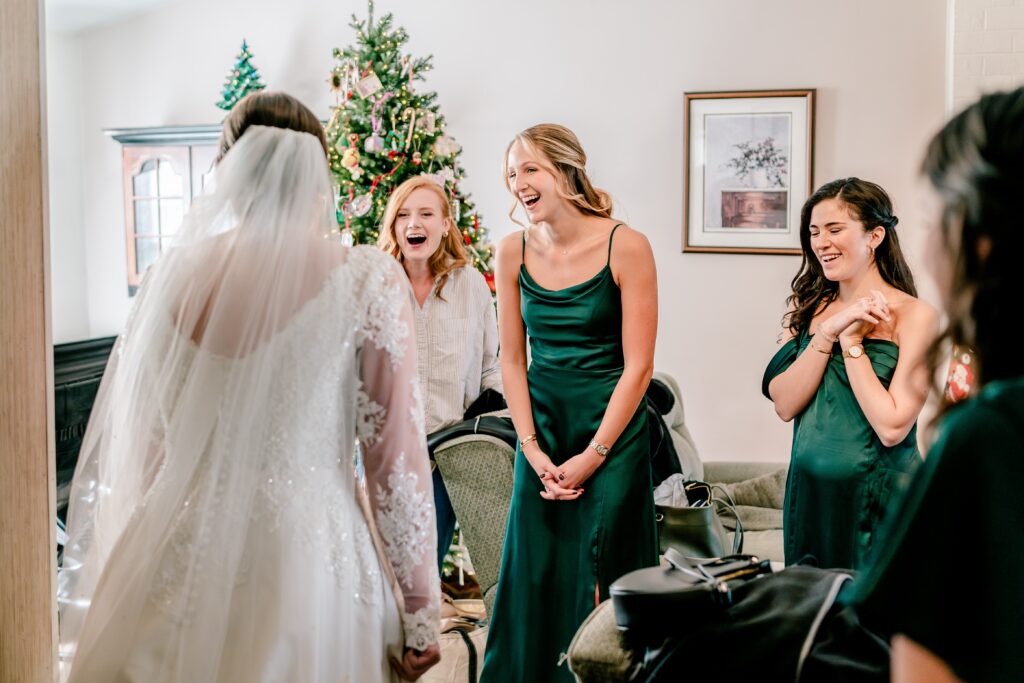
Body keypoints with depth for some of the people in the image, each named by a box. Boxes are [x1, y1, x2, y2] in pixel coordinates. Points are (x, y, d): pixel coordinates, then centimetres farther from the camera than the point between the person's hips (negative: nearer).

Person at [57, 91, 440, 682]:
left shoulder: (174, 274, 0)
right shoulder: (369, 282, -10)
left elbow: (135, 446, 7)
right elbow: (395, 456, -10)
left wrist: (115, 591, 19)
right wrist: (420, 613, -2)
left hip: (179, 555, 3)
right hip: (310, 561, -3)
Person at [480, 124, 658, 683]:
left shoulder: (625, 247, -12)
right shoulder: (514, 251, 0)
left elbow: (638, 366, -11)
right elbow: (512, 360, 4)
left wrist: (592, 456, -12)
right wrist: (532, 449, -5)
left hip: (612, 427, -3)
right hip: (540, 427, 4)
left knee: (602, 577, 3)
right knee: (534, 574, 10)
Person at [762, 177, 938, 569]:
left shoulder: (914, 316, -10)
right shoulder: (807, 308, 6)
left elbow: (892, 427, -19)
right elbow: (784, 405, -6)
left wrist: (851, 341, -15)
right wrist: (829, 332, -15)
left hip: (876, 499, -5)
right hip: (808, 492, 5)